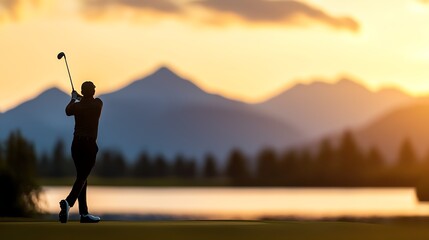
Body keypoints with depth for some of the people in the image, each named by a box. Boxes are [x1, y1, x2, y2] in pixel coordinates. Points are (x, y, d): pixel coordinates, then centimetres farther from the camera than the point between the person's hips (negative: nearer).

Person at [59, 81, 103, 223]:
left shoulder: (77, 105, 0)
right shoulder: (98, 104, -3)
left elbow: (68, 111, 24)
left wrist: (73, 99, 40)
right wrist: (79, 99, 37)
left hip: (77, 144, 3)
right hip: (90, 144, -3)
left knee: (81, 177, 11)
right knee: (82, 177, -8)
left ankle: (84, 213, 11)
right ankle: (68, 202, -33)